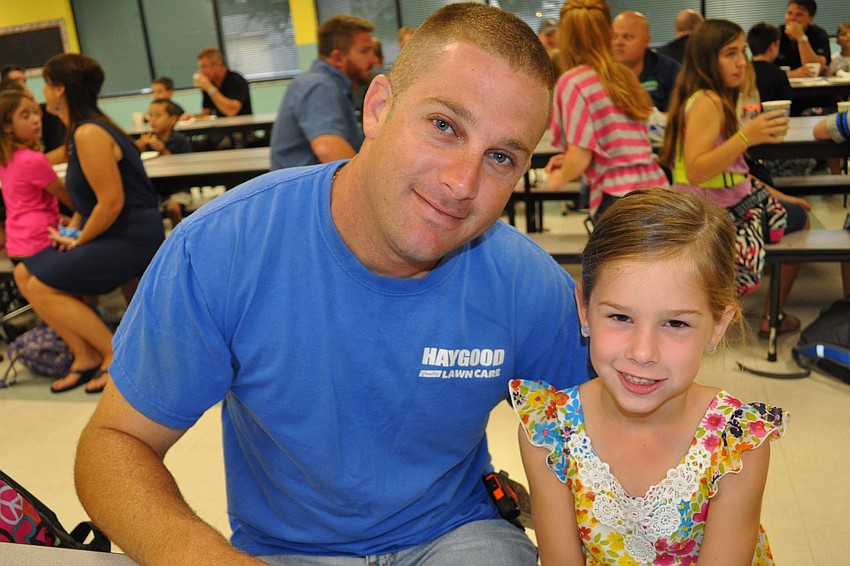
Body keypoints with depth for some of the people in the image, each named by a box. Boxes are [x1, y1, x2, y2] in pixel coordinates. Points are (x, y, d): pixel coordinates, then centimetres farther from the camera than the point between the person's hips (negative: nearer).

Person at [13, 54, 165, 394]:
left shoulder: (89, 134, -18)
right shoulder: (82, 130, 13)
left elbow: (112, 202, -23)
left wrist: (79, 242, -10)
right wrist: (74, 231, 6)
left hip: (131, 238, -10)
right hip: (112, 234, 10)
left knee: (41, 286, -10)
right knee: (24, 274, 8)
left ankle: (115, 353, -1)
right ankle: (85, 355, 9)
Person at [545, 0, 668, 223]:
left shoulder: (572, 82, -9)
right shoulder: (623, 75, 11)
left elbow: (580, 157, -11)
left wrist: (558, 178, 9)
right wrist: (567, 161, 19)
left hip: (618, 199, -7)